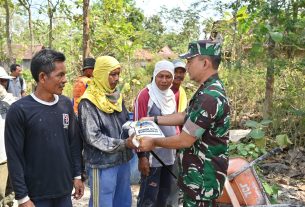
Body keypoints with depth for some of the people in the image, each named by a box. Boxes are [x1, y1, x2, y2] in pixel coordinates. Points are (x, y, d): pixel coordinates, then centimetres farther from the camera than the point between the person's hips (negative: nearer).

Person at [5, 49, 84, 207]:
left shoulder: (66, 104, 0)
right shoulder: (19, 110, -15)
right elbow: (14, 157, -12)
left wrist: (77, 175, 7)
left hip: (65, 189, 5)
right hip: (36, 193, -4)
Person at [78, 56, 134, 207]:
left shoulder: (117, 96, 8)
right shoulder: (88, 102, -13)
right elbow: (93, 137, -18)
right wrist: (124, 144, -22)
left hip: (123, 161, 7)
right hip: (102, 164, -7)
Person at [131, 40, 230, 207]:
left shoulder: (209, 97, -27)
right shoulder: (211, 90, 8)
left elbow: (185, 140, -23)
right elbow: (185, 116, 18)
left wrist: (154, 142, -9)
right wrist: (155, 120, 14)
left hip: (203, 177, -10)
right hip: (199, 173, 10)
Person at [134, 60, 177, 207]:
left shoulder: (172, 95, 7)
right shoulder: (145, 95, -14)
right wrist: (142, 156, -16)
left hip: (169, 154, 7)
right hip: (152, 155, -7)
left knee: (164, 193, 18)